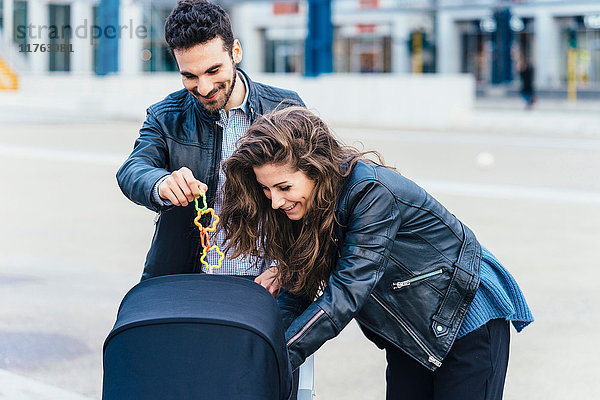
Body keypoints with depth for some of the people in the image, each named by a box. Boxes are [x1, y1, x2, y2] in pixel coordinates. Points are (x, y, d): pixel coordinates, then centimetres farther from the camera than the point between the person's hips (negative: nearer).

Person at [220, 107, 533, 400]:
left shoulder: (372, 193, -30)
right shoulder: (312, 204, -7)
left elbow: (346, 292, -34)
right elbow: (298, 290, -5)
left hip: (469, 316, -7)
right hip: (411, 333, 7)